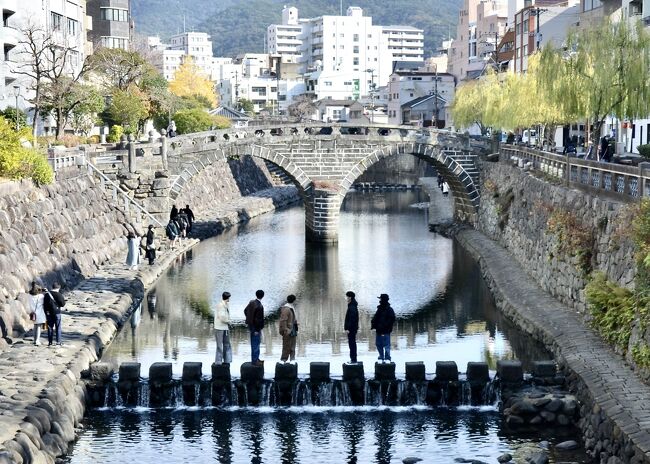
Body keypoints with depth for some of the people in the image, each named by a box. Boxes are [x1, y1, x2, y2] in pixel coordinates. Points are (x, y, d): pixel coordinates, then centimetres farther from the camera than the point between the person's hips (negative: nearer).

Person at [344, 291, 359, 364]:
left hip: (351, 329, -11)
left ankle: (353, 359, -7)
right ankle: (353, 359, 20)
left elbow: (351, 319, -22)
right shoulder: (354, 306, 14)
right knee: (352, 343, 14)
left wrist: (348, 328, -22)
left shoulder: (351, 307, -18)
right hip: (354, 328, 11)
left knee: (352, 343, -8)